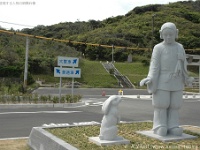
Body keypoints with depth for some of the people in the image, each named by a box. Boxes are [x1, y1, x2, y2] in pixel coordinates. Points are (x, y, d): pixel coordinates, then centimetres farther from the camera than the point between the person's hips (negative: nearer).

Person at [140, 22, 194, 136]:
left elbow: (183, 64, 16)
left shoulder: (180, 47, 9)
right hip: (162, 83, -4)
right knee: (161, 104, 0)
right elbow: (154, 65, -6)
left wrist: (186, 78, 19)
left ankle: (173, 127, 14)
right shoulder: (158, 48, -3)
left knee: (175, 105, 6)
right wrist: (150, 78, -18)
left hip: (176, 83, 4)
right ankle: (160, 127, 7)